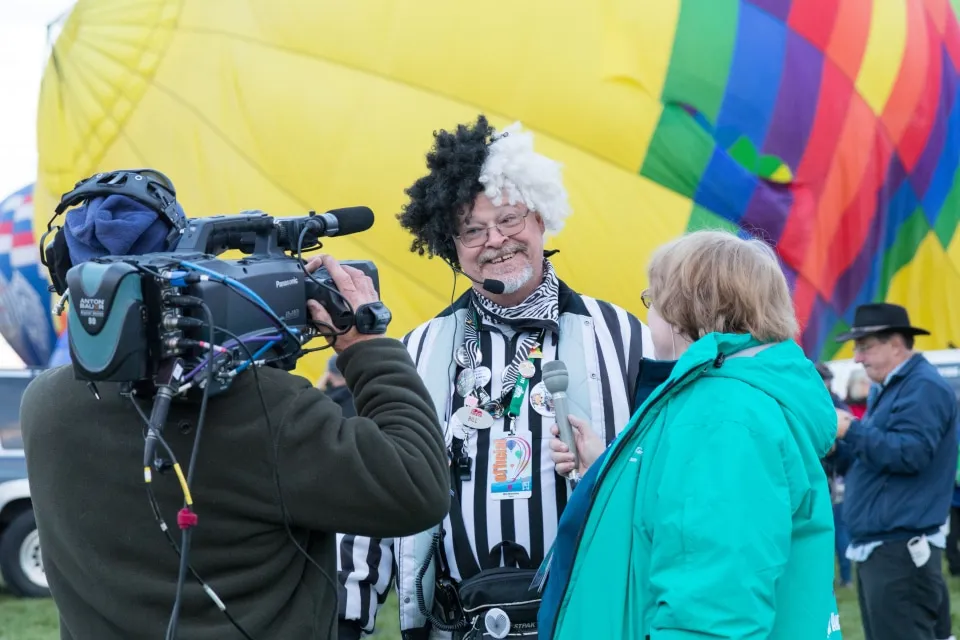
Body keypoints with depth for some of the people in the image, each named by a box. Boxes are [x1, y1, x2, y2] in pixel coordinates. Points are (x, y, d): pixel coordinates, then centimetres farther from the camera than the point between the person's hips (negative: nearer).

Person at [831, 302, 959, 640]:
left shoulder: (924, 388, -12)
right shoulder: (886, 390, 20)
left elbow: (909, 454, -23)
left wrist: (850, 430, -18)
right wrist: (835, 445, 5)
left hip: (900, 550, -11)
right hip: (876, 547, 11)